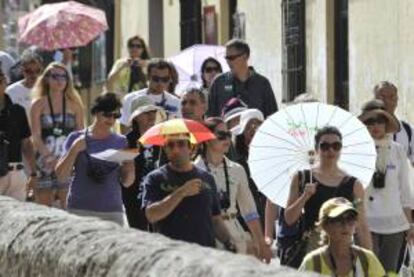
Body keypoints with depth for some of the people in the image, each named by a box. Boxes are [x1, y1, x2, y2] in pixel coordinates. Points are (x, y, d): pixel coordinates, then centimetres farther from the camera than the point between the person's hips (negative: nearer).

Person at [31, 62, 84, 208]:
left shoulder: (74, 105, 10)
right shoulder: (39, 104, 5)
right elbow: (36, 136, -4)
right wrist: (49, 157, -19)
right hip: (45, 161, 0)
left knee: (68, 207, -8)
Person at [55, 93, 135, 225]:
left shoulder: (121, 142, 10)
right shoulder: (76, 138, 5)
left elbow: (127, 183, 14)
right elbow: (61, 176, 2)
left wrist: (130, 168, -7)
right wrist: (74, 150, -9)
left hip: (112, 211, 2)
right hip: (80, 210, -2)